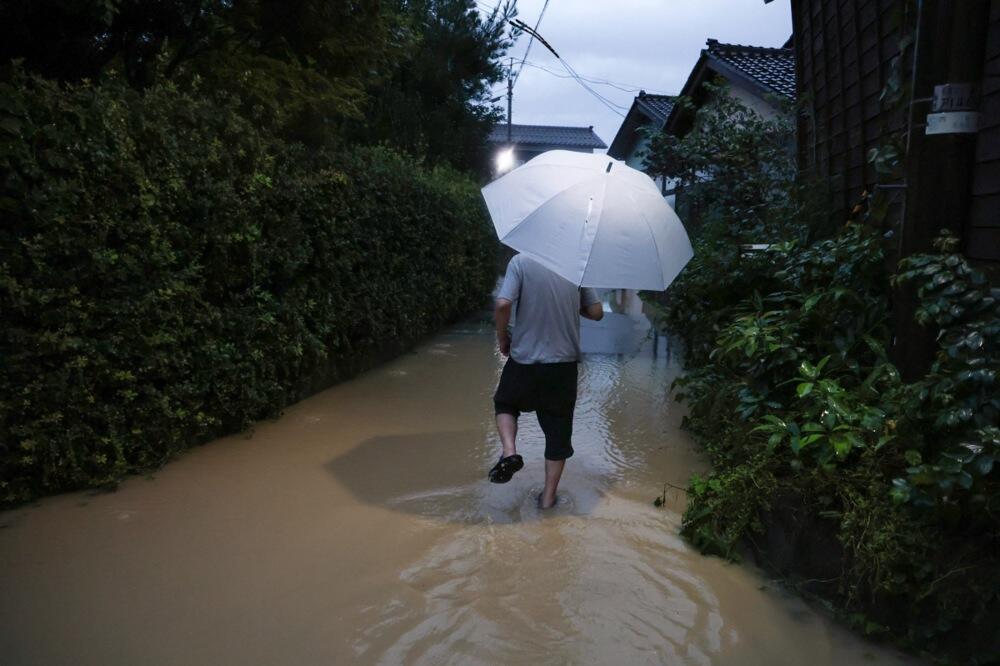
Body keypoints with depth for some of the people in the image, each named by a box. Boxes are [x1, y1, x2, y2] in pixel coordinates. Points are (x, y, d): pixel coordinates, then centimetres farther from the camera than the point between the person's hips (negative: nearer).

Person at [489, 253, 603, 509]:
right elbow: (596, 312, 2)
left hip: (524, 359, -2)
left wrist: (502, 337, -3)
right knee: (558, 430, 13)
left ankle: (509, 452, 3)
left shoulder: (521, 262, -11)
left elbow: (503, 304, -20)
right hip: (564, 361, 2)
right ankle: (548, 496, 21)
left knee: (505, 403, 27)